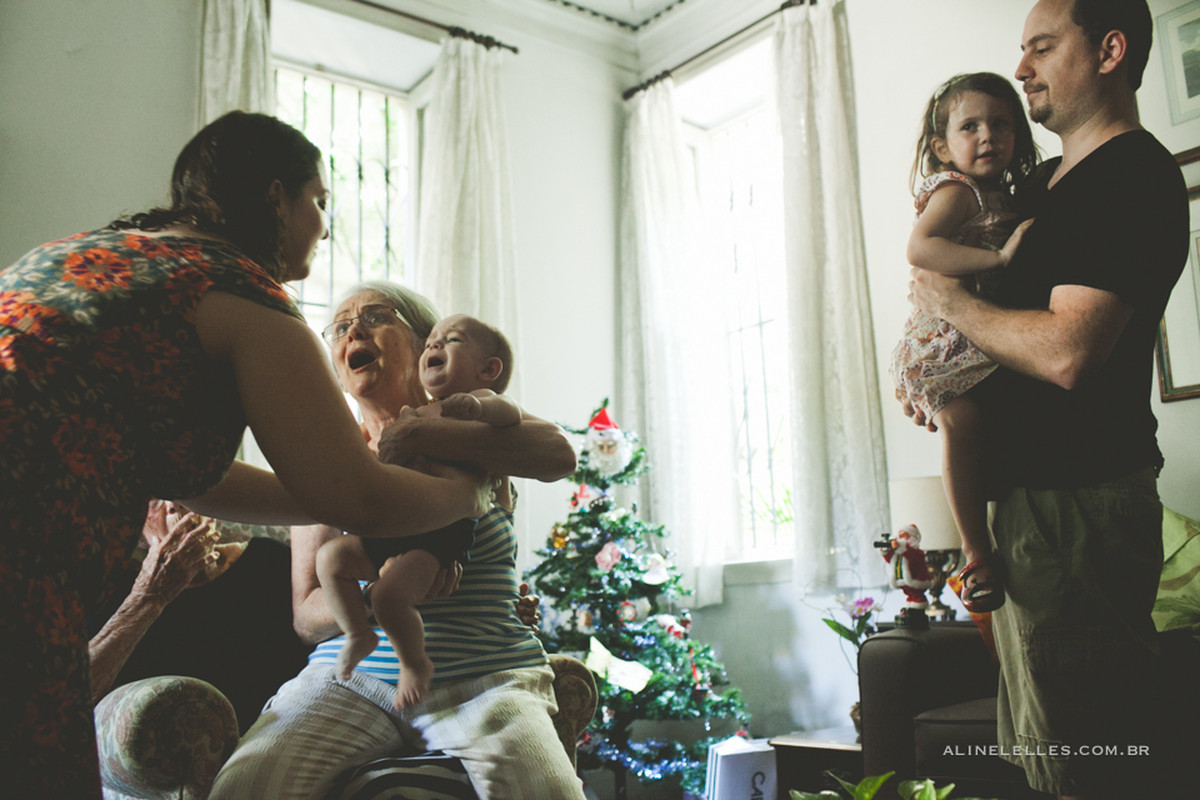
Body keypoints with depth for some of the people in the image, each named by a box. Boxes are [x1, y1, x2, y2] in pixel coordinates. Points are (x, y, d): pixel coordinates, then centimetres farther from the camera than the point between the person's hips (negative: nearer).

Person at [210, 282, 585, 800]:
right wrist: (373, 595, -17)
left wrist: (418, 434, -19)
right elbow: (306, 614, 6)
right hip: (352, 675, 2)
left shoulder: (472, 420, 7)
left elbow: (558, 454, -17)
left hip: (483, 677, -2)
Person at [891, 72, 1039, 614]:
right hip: (948, 336, -9)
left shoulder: (1006, 199, 20)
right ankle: (976, 555, -15)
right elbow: (918, 249, -26)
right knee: (962, 421, -22)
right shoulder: (955, 192, -7)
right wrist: (999, 255, -28)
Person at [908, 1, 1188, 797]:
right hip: (1031, 491, 10)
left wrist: (952, 303, -10)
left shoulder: (1133, 176, -14)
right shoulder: (1053, 180, 17)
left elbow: (1067, 353, -26)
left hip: (1079, 501, -10)